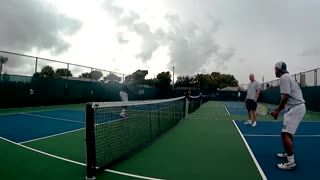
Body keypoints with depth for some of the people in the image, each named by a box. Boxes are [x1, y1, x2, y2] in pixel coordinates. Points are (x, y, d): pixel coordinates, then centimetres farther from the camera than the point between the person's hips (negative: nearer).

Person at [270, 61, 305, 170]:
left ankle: (291, 162, -9)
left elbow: (285, 97, -20)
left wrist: (277, 111, -11)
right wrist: (277, 110, 15)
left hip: (295, 108, -11)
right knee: (288, 133, 20)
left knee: (286, 134, -12)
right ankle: (287, 153, 33)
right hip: (297, 107, 11)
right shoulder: (287, 77, 20)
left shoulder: (284, 77, -11)